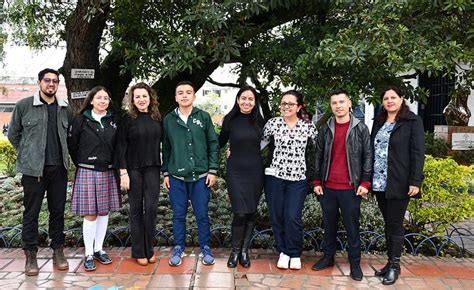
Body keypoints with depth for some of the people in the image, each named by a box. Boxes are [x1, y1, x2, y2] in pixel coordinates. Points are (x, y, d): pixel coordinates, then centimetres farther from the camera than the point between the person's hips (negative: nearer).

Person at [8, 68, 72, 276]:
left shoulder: (65, 109, 7)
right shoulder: (24, 106, -1)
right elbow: (13, 135, 7)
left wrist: (63, 155, 11)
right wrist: (27, 155, 5)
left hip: (59, 168, 3)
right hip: (33, 169, -3)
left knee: (58, 210, 9)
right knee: (31, 212, 4)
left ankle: (58, 251, 21)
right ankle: (30, 255, 15)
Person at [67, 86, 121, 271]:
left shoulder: (113, 121, 6)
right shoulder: (80, 120, -4)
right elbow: (71, 145, 1)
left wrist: (112, 164, 6)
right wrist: (81, 164, 5)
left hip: (107, 172, 4)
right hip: (87, 172, -3)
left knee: (104, 212, 9)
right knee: (90, 214, 0)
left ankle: (99, 249, 23)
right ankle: (88, 254, 11)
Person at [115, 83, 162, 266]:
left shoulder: (157, 119, 6)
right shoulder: (128, 120, -3)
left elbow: (161, 144, 10)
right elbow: (121, 147, -5)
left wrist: (165, 170, 6)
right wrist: (123, 172, -10)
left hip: (152, 168, 2)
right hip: (133, 169, -2)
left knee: (151, 207, -2)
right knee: (136, 209, 4)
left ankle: (149, 249, 12)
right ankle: (138, 252, 13)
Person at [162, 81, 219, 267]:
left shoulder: (204, 117, 2)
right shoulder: (168, 119, 5)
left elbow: (213, 144, 2)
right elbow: (166, 148, 9)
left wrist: (213, 170, -3)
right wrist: (165, 173, 7)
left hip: (201, 175, -1)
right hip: (176, 176, 1)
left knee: (202, 214, 7)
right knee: (178, 215, 10)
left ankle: (205, 248, 23)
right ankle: (178, 248, 25)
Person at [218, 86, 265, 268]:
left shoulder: (259, 121, 3)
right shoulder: (230, 120, -2)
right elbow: (220, 143, 7)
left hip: (255, 172, 2)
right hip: (235, 171, -2)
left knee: (251, 213, 7)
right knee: (240, 213, -8)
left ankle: (245, 251, 24)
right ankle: (235, 250, 14)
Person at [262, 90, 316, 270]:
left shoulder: (307, 126, 1)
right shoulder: (273, 123, 3)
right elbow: (260, 143, 10)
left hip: (298, 178, -1)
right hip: (275, 176, 1)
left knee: (293, 217, -6)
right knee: (276, 216, 6)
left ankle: (295, 254, 17)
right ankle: (283, 252, 25)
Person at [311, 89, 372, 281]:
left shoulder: (361, 128, -1)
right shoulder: (325, 129, 7)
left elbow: (367, 156, -1)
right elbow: (318, 156, 9)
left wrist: (365, 182, -8)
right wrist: (317, 181, 5)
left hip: (350, 188, -3)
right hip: (328, 187, 3)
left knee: (352, 226, 5)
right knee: (329, 225, 13)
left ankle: (355, 263, 16)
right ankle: (328, 257, 27)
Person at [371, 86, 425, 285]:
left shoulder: (413, 122, -3)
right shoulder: (379, 122, 13)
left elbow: (417, 153, -8)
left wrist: (415, 182, -15)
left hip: (399, 184, -5)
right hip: (380, 183, 5)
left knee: (395, 225, 1)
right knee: (387, 224, 13)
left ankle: (395, 265, 14)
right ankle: (390, 262, 23)